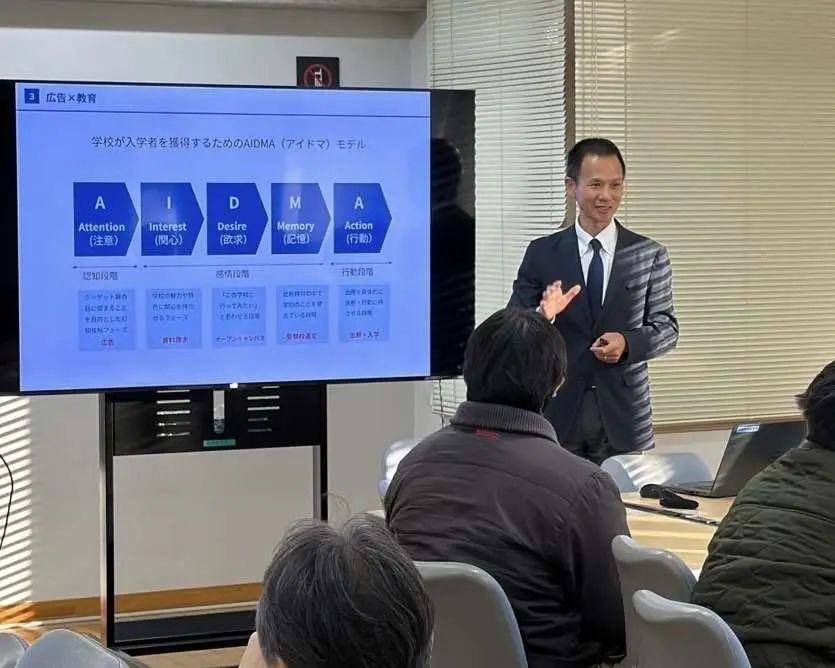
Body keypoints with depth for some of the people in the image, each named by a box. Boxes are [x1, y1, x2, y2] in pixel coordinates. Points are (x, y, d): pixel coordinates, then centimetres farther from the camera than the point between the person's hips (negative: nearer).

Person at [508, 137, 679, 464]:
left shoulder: (650, 255, 4)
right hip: (559, 414, 0)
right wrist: (541, 317, -21)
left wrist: (627, 342, -14)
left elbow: (666, 327, 5)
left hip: (624, 416, 1)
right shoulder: (542, 253, 2)